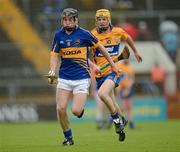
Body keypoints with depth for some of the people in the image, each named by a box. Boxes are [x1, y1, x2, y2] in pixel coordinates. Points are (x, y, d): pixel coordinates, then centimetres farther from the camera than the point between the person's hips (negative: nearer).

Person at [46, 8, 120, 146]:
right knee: (61, 108, -10)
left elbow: (100, 47, 7)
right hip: (64, 78, 3)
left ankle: (81, 108, 24)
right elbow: (55, 55, 9)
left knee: (76, 111, -15)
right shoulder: (59, 35, 4)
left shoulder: (84, 34, -6)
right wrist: (52, 72, -9)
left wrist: (113, 65, 12)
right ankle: (68, 138, 10)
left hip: (81, 78, -3)